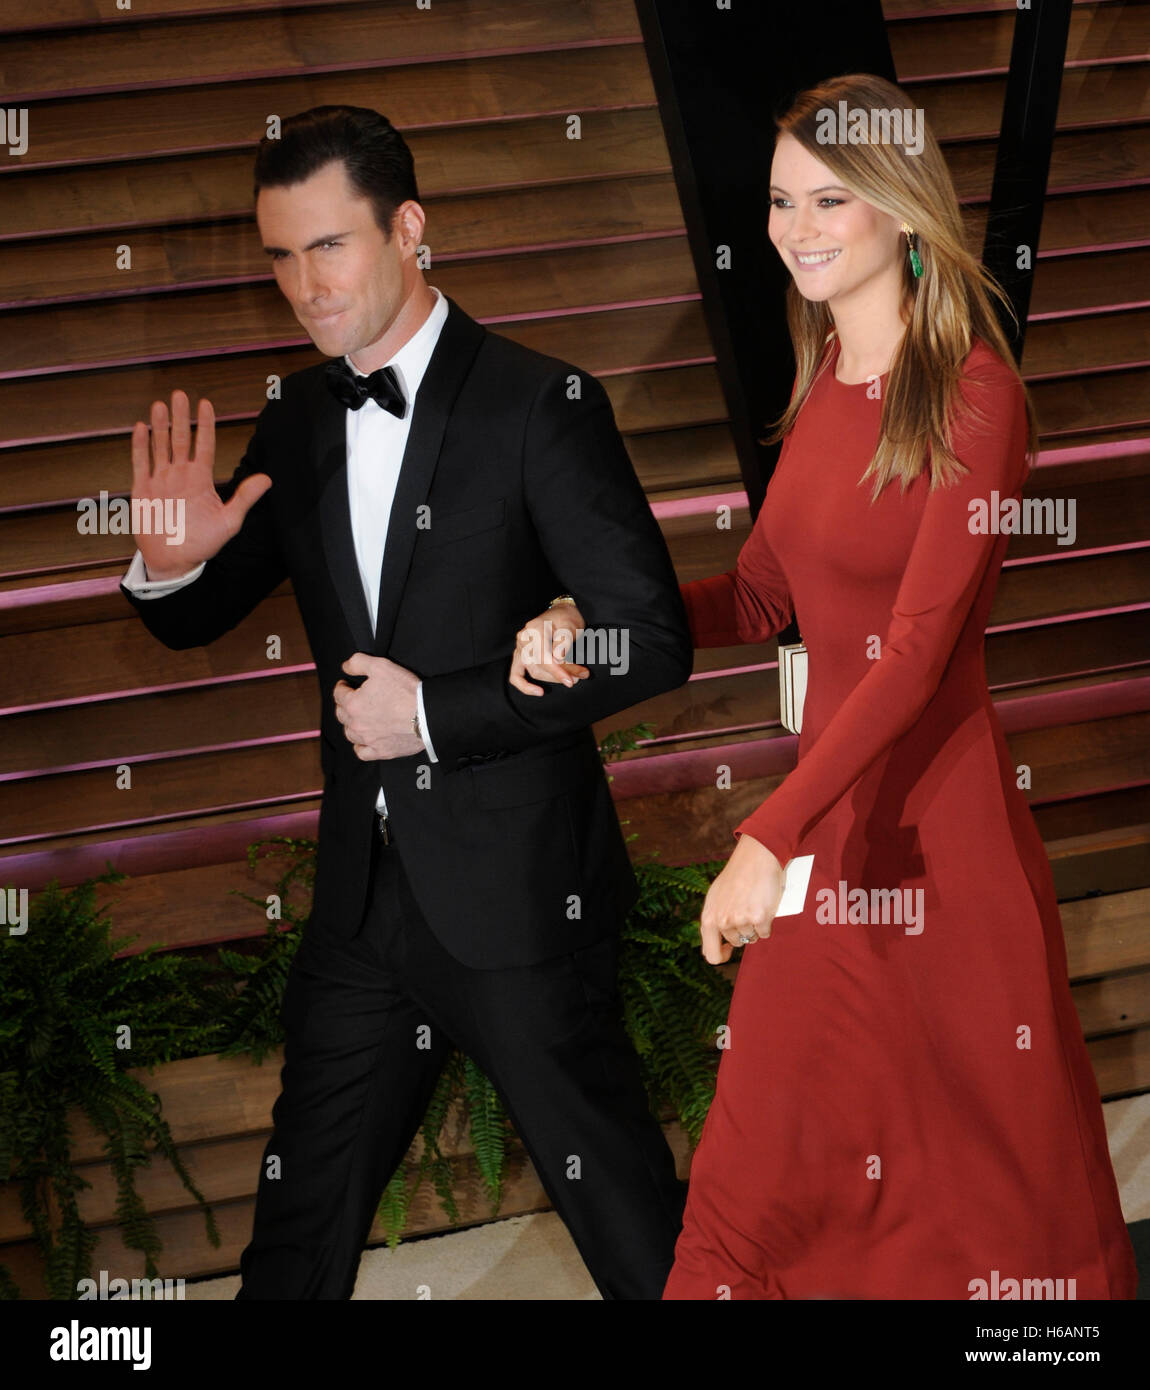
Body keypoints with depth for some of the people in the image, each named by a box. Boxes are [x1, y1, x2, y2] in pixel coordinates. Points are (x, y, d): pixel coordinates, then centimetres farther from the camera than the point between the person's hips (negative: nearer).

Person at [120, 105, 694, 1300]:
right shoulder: (297, 421, 7)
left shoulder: (537, 406, -12)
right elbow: (199, 621, 16)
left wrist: (438, 711, -18)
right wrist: (171, 562, -8)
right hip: (363, 889, 6)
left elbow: (650, 641, -16)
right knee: (299, 1227, 15)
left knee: (626, 1220, 4)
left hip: (514, 893, -6)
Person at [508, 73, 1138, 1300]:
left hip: (938, 812, -7)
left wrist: (770, 836, -30)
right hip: (825, 803, 7)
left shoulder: (975, 397, -15)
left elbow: (920, 646, -22)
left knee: (982, 1132, 6)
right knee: (770, 1145, 12)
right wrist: (586, 625, -2)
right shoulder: (820, 386, 9)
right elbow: (763, 594, 15)